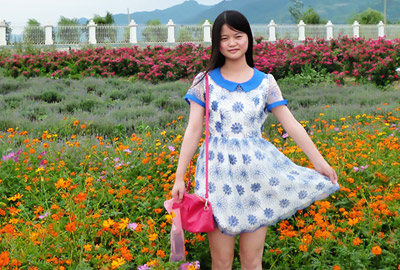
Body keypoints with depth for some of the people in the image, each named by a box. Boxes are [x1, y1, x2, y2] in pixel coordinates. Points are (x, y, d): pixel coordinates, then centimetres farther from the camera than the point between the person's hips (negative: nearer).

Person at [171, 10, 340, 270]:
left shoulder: (265, 82, 3)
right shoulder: (205, 81, 1)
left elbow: (291, 124, 2)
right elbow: (193, 130, -1)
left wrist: (319, 161, -3)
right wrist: (180, 177, -5)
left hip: (256, 173, 1)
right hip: (218, 172, -1)